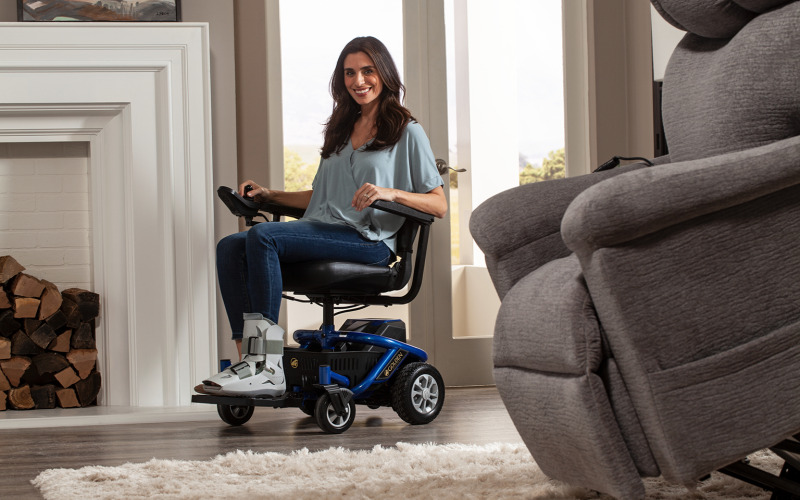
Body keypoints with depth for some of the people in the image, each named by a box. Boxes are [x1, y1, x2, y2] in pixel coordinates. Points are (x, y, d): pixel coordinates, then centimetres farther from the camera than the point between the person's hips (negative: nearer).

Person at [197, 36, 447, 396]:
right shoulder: (341, 131, 28)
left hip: (368, 240, -7)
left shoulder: (408, 133, 8)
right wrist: (269, 195, 19)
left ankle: (267, 366, -33)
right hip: (323, 231, 7)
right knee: (230, 246, -19)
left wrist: (388, 193, -16)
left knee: (263, 235, -30)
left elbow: (439, 205, -1)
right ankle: (248, 356, -31)